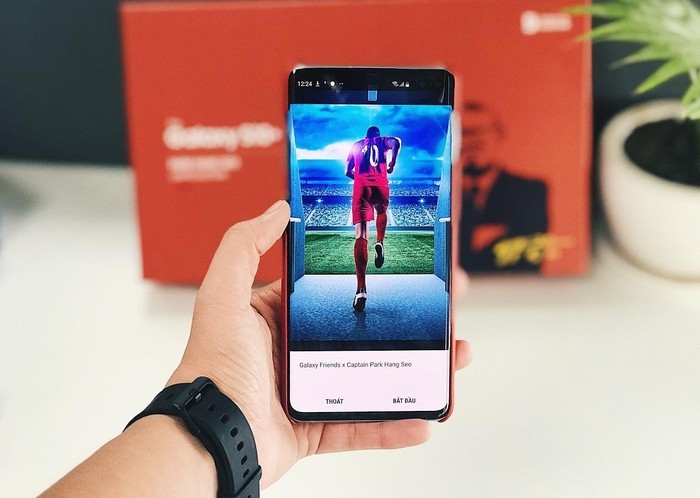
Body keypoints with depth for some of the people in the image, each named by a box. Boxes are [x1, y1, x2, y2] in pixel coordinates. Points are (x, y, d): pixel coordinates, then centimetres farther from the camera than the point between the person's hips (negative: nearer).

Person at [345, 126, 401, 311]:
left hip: (360, 187, 0)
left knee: (360, 237, -9)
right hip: (380, 186, 0)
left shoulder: (356, 145, 25)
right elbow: (396, 142, -4)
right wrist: (392, 164, 8)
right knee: (382, 212, 36)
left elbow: (348, 172, 25)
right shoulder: (382, 141, 19)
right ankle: (380, 243, 5)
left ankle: (361, 290, -21)